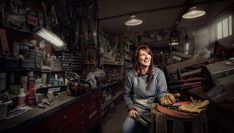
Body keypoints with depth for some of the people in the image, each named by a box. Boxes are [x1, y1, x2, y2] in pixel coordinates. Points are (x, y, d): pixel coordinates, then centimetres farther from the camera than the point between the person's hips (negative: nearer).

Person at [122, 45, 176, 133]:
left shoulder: (159, 73, -6)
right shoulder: (130, 74, -4)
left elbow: (162, 91, -7)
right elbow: (127, 95, 5)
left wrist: (163, 97, -30)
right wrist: (131, 108, -6)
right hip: (137, 109, 0)